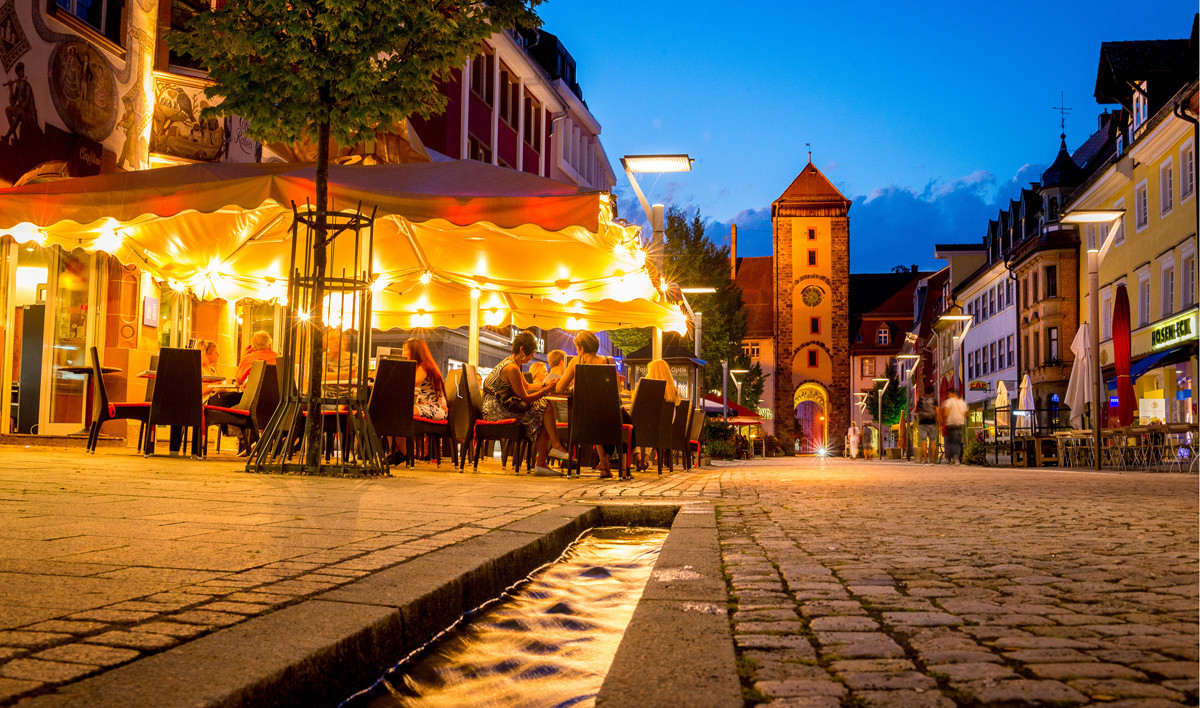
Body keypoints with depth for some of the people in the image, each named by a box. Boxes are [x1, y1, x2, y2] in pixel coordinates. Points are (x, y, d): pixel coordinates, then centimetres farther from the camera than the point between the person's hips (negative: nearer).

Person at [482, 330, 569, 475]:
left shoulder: (511, 362, 15)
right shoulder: (512, 368, -18)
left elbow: (526, 386, 27)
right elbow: (525, 398, -16)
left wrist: (545, 385, 17)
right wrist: (547, 390, -9)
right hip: (496, 410, -10)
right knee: (547, 409, -13)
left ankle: (540, 463, -5)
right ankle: (556, 447, 0)